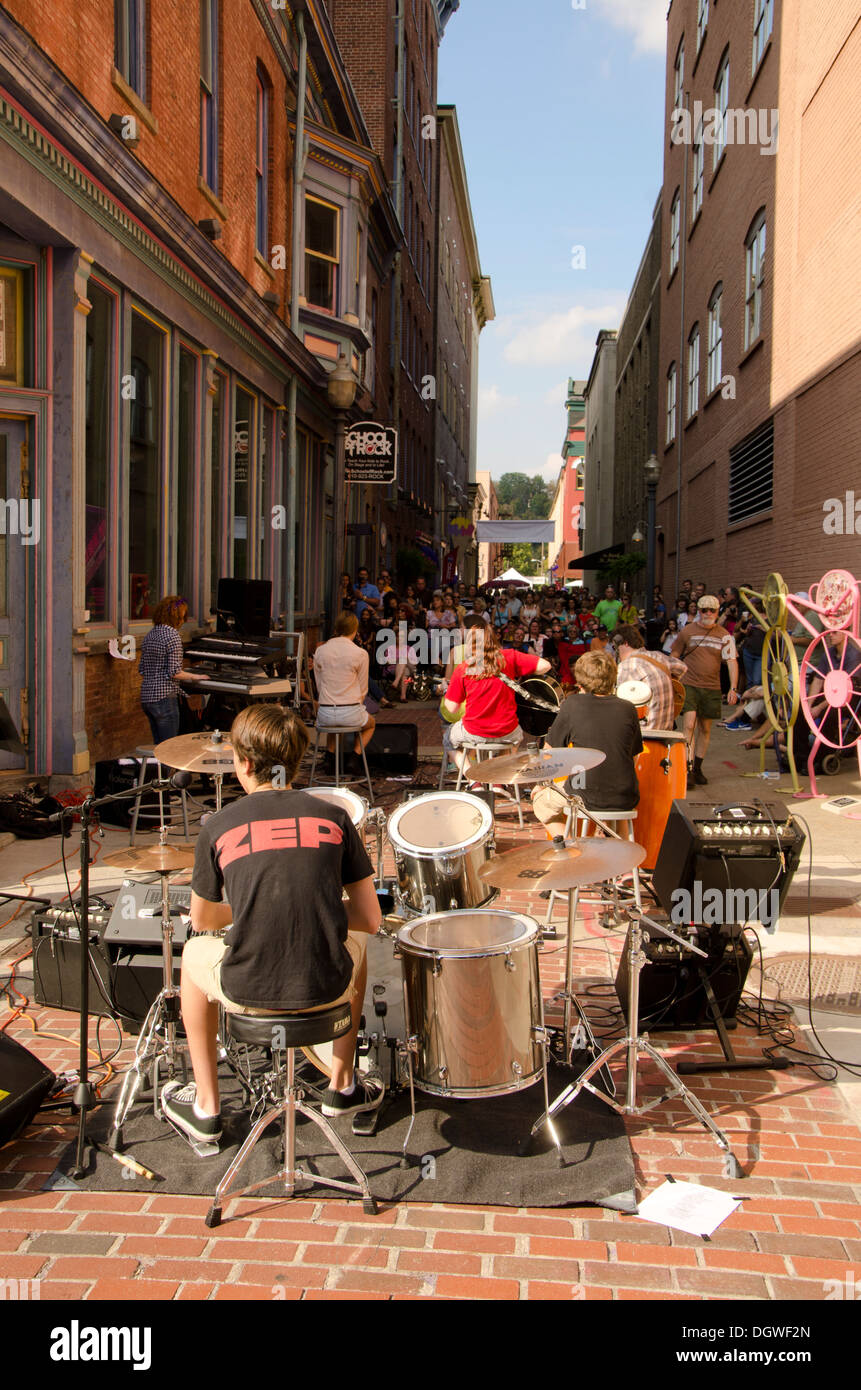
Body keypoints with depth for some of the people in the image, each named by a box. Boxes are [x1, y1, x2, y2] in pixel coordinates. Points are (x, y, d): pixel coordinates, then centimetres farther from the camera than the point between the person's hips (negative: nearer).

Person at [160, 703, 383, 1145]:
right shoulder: (333, 817, 0)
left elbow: (202, 919, 10)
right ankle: (343, 1086, 42)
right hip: (326, 988, 1)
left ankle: (205, 1107, 36)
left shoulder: (219, 825, -3)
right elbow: (370, 919, 2)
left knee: (194, 953, 32)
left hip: (246, 992, -1)